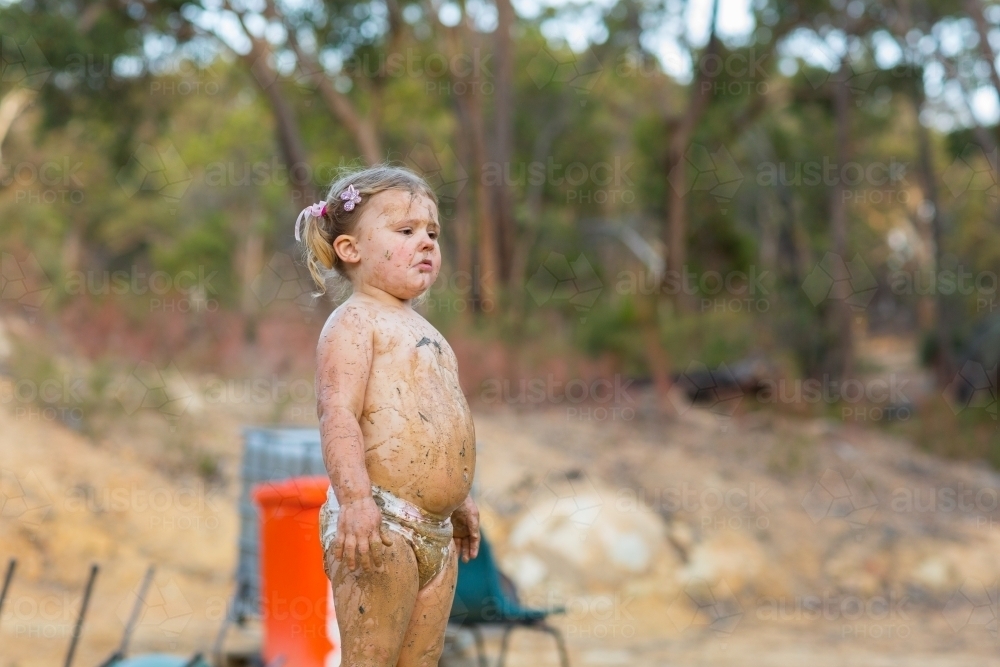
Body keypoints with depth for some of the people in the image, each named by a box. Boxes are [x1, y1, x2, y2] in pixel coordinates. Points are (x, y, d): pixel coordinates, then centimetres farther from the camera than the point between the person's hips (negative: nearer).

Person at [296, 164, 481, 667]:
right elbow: (339, 415, -19)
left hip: (437, 531, 9)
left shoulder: (423, 332, 22)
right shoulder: (355, 322, -6)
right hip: (378, 525, -9)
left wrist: (458, 498, 32)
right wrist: (355, 498, -30)